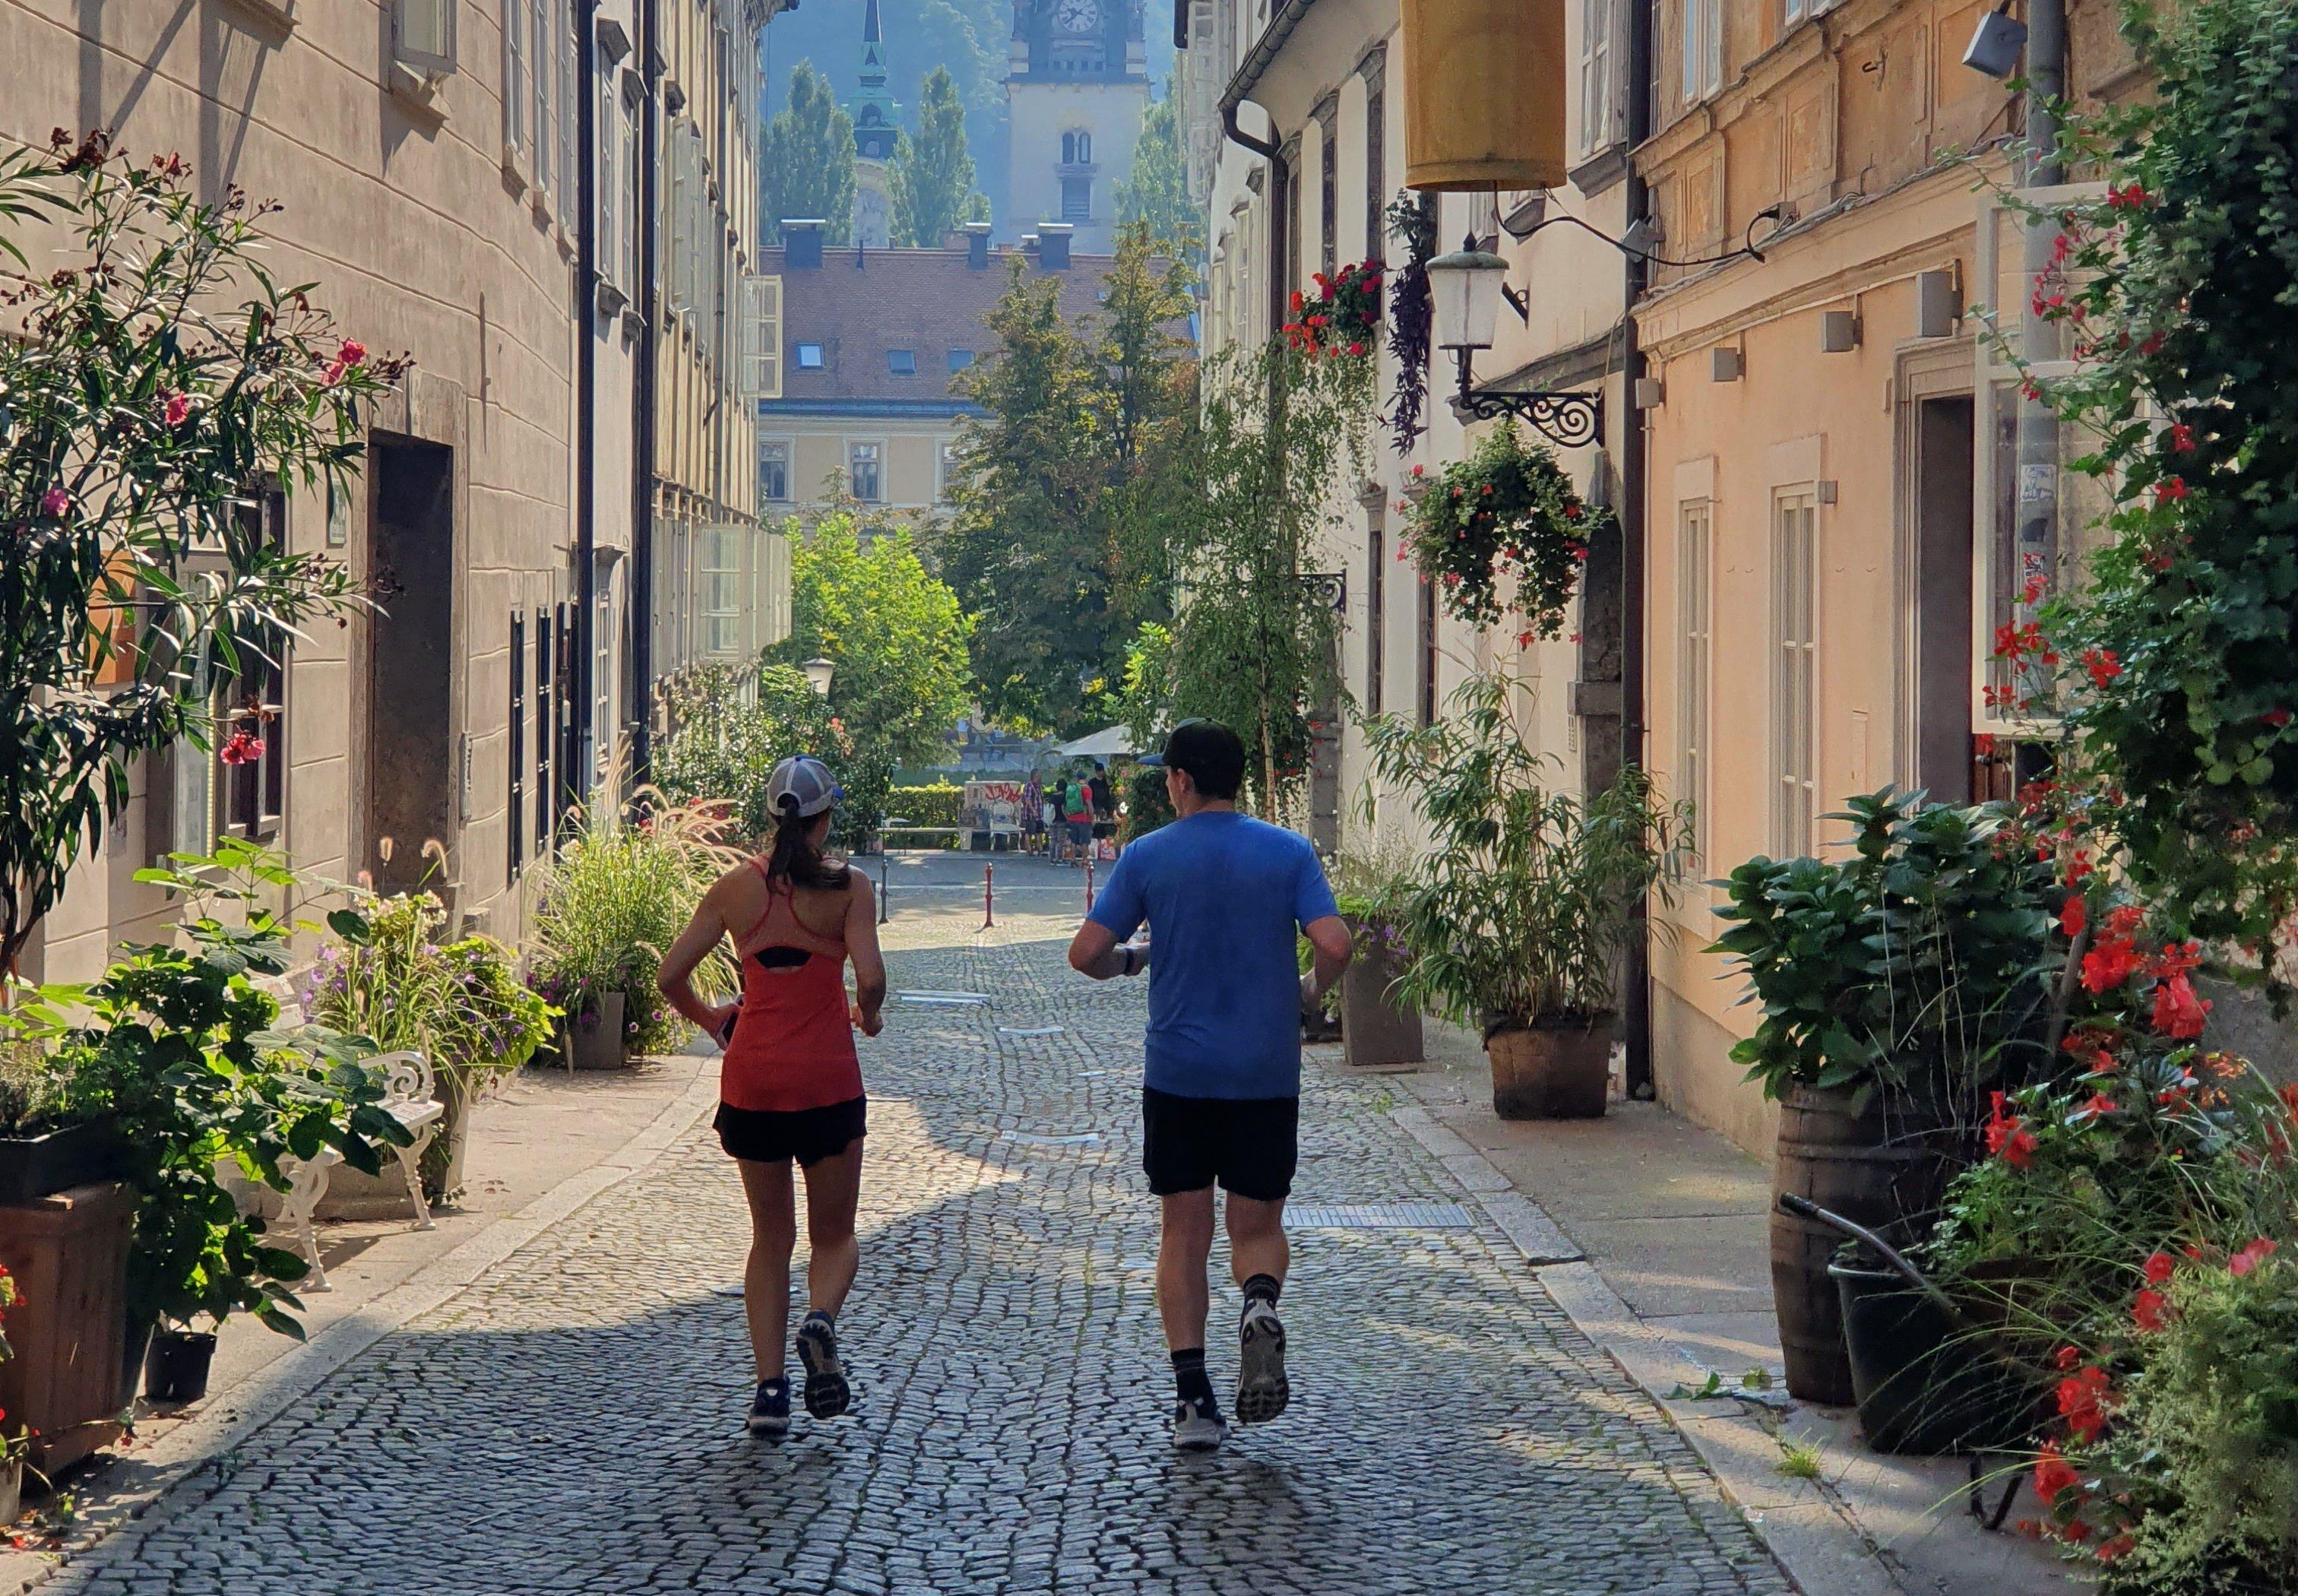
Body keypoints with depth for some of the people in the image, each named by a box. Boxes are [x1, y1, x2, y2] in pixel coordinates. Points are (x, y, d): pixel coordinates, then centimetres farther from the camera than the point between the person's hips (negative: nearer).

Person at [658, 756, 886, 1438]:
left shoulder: (737, 887, 3)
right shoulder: (847, 886, -5)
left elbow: (671, 976, 3)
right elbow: (870, 978, -16)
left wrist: (712, 1020, 21)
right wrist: (868, 1018, 5)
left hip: (751, 1079, 2)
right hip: (826, 1078, -2)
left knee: (770, 1238, 14)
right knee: (834, 1235, 13)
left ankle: (769, 1388, 3)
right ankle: (822, 1319, -19)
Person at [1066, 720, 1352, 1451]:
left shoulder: (1147, 856, -1)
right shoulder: (1289, 852, 0)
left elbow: (1086, 953, -4)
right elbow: (1334, 943, -11)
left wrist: (1129, 961, 17)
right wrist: (1309, 990, 9)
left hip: (1178, 1073, 0)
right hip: (1267, 1075, 0)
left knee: (1184, 1235, 8)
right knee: (1258, 1225, 13)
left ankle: (1192, 1397, 0)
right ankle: (1261, 1305, -21)